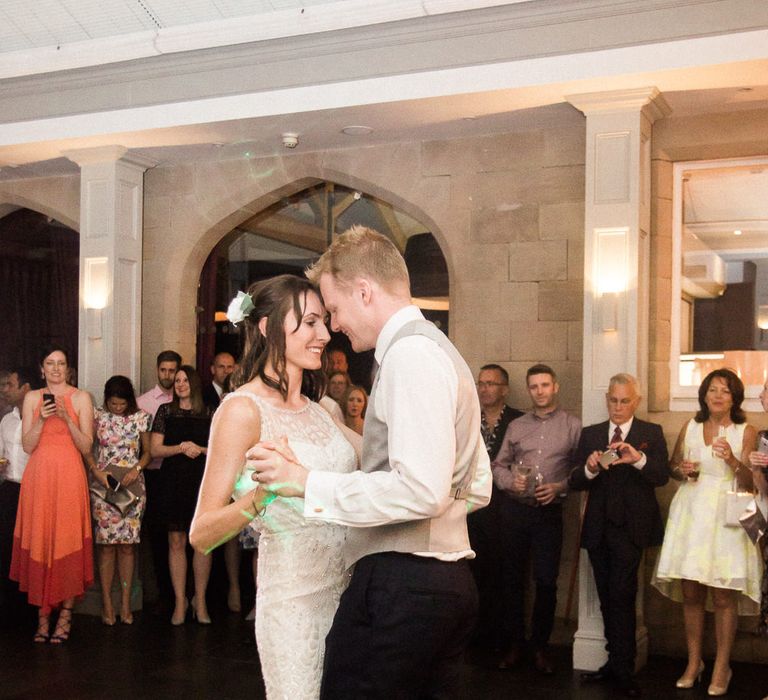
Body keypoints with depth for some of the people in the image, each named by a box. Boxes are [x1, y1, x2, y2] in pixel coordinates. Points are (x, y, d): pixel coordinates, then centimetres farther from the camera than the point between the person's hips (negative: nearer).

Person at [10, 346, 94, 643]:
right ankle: (43, 613, 10)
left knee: (68, 541, -2)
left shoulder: (81, 398, 3)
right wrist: (41, 419, -12)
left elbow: (87, 447, -1)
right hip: (38, 476, 2)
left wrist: (67, 419, -14)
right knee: (38, 541, 1)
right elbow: (27, 446, 3)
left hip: (68, 476, -2)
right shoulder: (32, 398, 9)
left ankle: (65, 613, 7)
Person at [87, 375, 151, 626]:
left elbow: (147, 451, 10)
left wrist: (137, 469, -7)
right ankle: (107, 602, 7)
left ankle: (125, 603, 9)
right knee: (106, 544, -2)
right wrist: (96, 471, -10)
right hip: (103, 483, -1)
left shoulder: (140, 417, 4)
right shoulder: (98, 417, 1)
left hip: (132, 483, 1)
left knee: (128, 545, 1)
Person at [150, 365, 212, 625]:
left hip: (202, 481, 0)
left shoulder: (208, 413, 8)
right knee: (176, 542, 1)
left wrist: (199, 450, -10)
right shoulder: (166, 411, 7)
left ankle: (200, 600, 12)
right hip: (173, 481, 0)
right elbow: (155, 449, 1)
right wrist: (181, 448, -13)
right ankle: (180, 601, 9)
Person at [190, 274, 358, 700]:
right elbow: (202, 534, -14)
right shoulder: (243, 408, -11)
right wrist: (259, 496, -31)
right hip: (294, 600, -7)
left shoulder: (319, 409, 11)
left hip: (344, 591, 7)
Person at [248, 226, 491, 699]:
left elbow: (423, 490, -23)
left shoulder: (410, 353, -12)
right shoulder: (440, 349, 19)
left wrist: (307, 482, -17)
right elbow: (478, 489, 22)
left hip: (400, 583, -10)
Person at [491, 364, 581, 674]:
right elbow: (498, 466, 12)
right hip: (514, 508, 2)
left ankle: (540, 646, 15)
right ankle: (514, 643, 20)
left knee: (546, 581, -1)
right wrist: (510, 482, -7)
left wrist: (559, 487, -14)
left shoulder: (573, 426, 2)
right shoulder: (516, 426, 10)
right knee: (513, 578, 8)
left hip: (549, 511, -2)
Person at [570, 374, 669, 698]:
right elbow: (575, 482, 3)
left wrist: (638, 458, -28)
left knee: (621, 597, -9)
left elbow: (662, 476, -9)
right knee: (607, 599, 10)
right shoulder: (590, 434, 11)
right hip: (598, 528, 4)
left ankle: (623, 669, -1)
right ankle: (617, 662, 20)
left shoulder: (652, 433, 4)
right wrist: (590, 468, -19)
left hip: (631, 528, -4)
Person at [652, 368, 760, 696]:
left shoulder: (746, 432, 1)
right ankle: (693, 663, 18)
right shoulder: (690, 428, 9)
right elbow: (672, 467, 19)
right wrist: (683, 470, -3)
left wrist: (733, 461, -23)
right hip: (691, 513, 3)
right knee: (690, 593, 5)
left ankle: (721, 669, 11)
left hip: (726, 517, -3)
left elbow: (748, 484, -4)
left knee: (723, 596, -2)